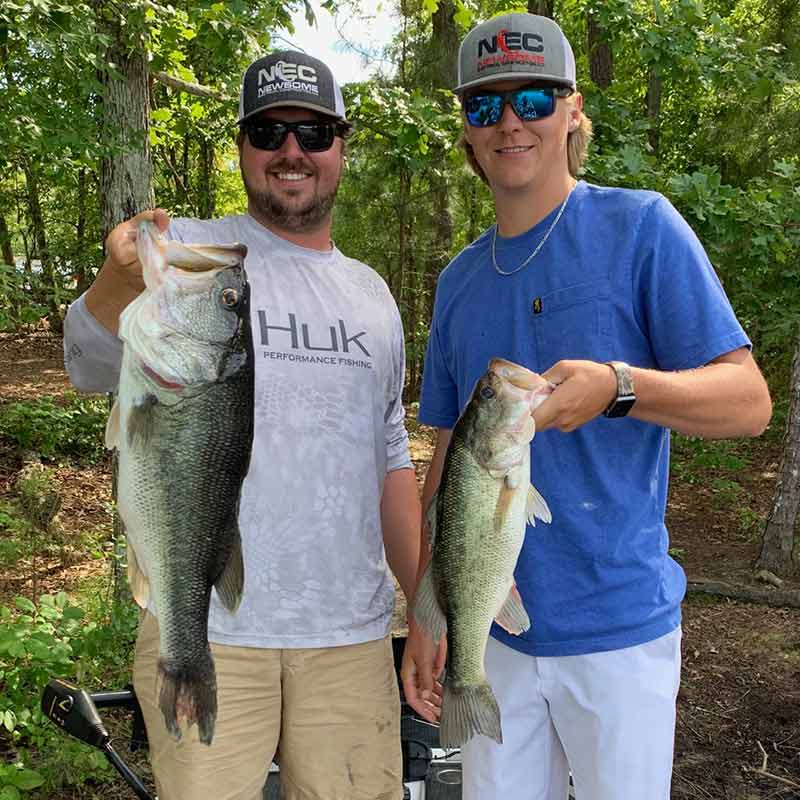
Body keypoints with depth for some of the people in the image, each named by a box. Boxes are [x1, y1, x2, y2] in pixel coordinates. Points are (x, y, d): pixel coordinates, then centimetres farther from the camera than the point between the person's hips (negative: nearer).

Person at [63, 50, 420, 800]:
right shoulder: (188, 251, -2)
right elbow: (94, 365, -21)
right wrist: (123, 275, -42)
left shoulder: (371, 293, 13)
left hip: (351, 634, 4)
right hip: (206, 629, -4)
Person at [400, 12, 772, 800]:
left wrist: (617, 387, -31)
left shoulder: (642, 227, -8)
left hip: (618, 625, -4)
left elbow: (748, 401, -12)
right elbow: (450, 456, 10)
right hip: (494, 625, 4)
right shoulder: (459, 279, 6)